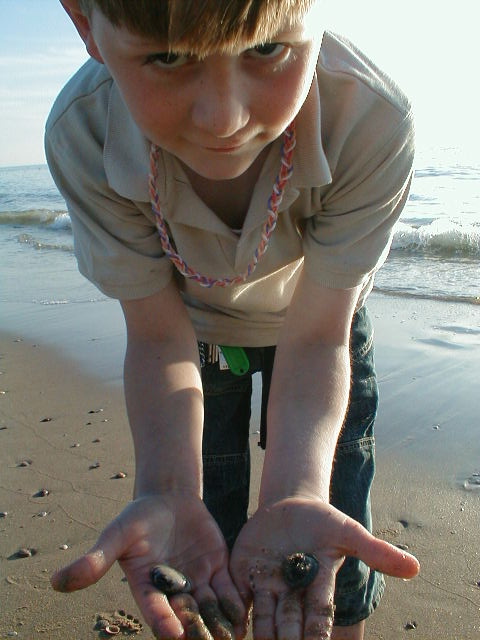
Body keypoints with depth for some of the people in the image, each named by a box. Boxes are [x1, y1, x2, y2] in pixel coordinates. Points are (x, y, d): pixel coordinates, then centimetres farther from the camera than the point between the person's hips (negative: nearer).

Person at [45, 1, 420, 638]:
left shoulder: (373, 121, -36)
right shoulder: (81, 135, -33)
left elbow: (315, 337, -29)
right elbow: (160, 337, -24)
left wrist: (294, 496, -44)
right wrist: (167, 492, -40)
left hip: (318, 323, 0)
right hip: (199, 333, 1)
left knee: (336, 575, 4)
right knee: (205, 576, 5)